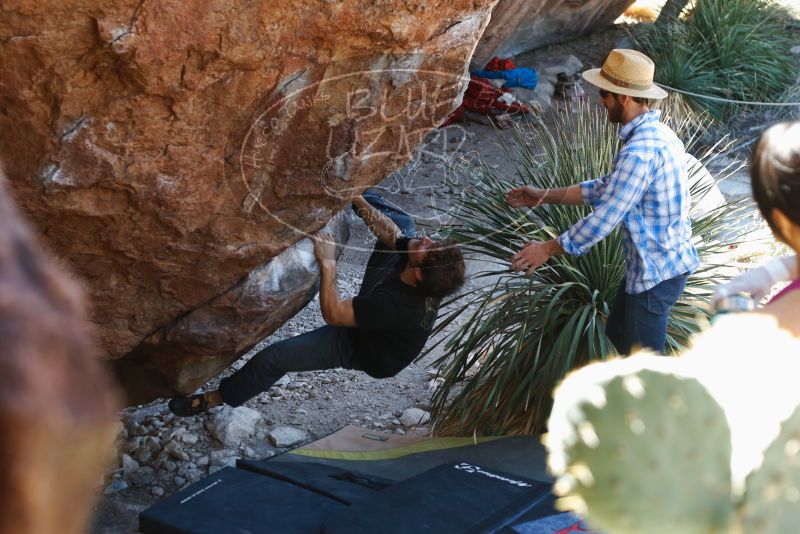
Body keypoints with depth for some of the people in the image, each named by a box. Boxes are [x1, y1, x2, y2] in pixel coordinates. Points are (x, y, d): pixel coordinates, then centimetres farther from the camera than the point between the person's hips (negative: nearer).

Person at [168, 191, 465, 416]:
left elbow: (333, 314, -36)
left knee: (275, 357, -5)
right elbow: (390, 232, -10)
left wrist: (327, 263, -33)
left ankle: (219, 398, 20)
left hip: (359, 349, -6)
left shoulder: (396, 306, -47)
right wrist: (357, 198, -12)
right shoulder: (430, 279, -28)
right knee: (404, 222, 3)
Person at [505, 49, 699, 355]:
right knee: (618, 333, 25)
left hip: (656, 270, -10)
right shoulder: (656, 133, 6)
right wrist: (544, 197, 15)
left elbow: (603, 219, -26)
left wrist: (548, 249, -15)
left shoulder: (640, 152, -28)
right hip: (664, 261, 10)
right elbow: (608, 188, 15)